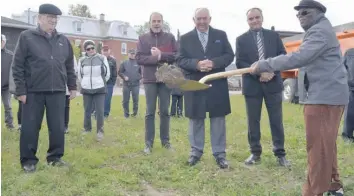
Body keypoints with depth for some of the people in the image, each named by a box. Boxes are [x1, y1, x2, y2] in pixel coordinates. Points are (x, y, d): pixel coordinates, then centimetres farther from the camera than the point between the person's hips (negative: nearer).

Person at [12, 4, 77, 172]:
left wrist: (72, 87, 13)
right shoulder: (26, 37, -1)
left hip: (57, 91, 4)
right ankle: (28, 160, 16)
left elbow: (70, 66, 17)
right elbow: (17, 66, -3)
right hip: (33, 91, -3)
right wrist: (20, 90, -8)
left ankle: (55, 157, 22)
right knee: (30, 128, 3)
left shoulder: (63, 40, 12)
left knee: (58, 127, 7)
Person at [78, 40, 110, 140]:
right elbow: (80, 74, 13)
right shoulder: (82, 60, 1)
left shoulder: (102, 58, -3)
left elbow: (107, 73, 5)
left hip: (100, 89, -2)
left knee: (100, 111, -5)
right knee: (87, 110, 10)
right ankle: (87, 128, 25)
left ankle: (100, 131, 2)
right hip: (86, 89, 2)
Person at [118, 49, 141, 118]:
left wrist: (139, 77, -9)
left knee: (136, 100, 4)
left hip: (136, 84, -1)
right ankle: (126, 113, 16)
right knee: (125, 100, 5)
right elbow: (120, 72, 7)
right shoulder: (124, 63, 7)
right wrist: (124, 76, -9)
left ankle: (135, 112, 17)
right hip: (126, 84, 1)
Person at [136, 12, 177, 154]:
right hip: (149, 79, 0)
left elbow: (177, 56, -4)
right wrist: (157, 58, -15)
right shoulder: (143, 38, 6)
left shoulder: (170, 37, 6)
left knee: (165, 111, 7)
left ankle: (165, 141, 17)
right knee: (150, 112, 3)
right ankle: (149, 143, 9)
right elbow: (139, 58, -5)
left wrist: (160, 54, -15)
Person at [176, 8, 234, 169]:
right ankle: (196, 151, 20)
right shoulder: (185, 38, 6)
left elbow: (229, 55, 2)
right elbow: (180, 60, -1)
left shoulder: (221, 35, 8)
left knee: (218, 119, 3)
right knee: (195, 119, 7)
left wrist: (213, 63, -16)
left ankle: (220, 154, 11)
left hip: (217, 85, 0)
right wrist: (197, 64, -19)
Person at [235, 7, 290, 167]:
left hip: (273, 83, 1)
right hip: (252, 85, 0)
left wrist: (272, 71, -15)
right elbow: (239, 63, -3)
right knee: (253, 121, 6)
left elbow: (283, 56, 4)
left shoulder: (273, 35, 9)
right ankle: (255, 153, 18)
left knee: (276, 120, 4)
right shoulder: (241, 39, 5)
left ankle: (280, 153, 14)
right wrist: (259, 73, -16)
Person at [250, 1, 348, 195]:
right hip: (324, 93, 11)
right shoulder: (317, 30, 22)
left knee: (318, 145, -9)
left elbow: (298, 57, -27)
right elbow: (306, 60, 24)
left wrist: (264, 65, -23)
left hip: (324, 95, -11)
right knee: (325, 143, 18)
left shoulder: (320, 31, -14)